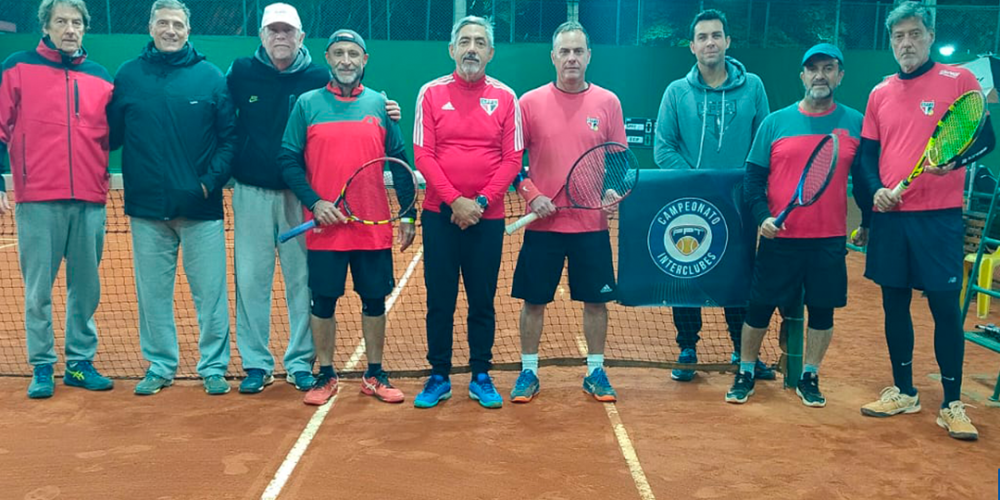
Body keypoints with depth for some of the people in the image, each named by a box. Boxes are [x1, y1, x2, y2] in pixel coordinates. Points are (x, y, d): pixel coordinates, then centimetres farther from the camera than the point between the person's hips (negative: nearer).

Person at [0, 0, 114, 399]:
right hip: (37, 203, -3)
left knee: (86, 288, 8)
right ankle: (42, 367, 13)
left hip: (90, 202, 3)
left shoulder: (100, 78, 13)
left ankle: (81, 363, 19)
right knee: (38, 290, 3)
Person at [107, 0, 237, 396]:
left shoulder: (210, 76, 2)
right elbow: (111, 135, 6)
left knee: (210, 292, 3)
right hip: (147, 208, 2)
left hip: (201, 208, -1)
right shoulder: (128, 75, 6)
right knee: (152, 293, 9)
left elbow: (229, 137, 0)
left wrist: (211, 180, -10)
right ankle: (160, 366, 23)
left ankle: (214, 367, 15)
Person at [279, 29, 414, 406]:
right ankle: (325, 376, 21)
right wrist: (314, 202, -12)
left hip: (374, 228, 1)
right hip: (324, 227, -1)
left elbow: (399, 162, 6)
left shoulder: (380, 105, 6)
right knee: (323, 301, 6)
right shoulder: (307, 104, 2)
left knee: (374, 300, 8)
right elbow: (289, 160, 0)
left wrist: (407, 215, 2)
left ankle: (374, 375, 22)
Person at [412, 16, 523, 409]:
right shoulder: (431, 93, 1)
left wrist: (481, 201, -13)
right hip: (440, 214, 0)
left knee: (483, 302, 7)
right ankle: (439, 377, 17)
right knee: (439, 301, 6)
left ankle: (481, 377, 19)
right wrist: (454, 201, -14)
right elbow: (423, 156, -3)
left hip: (487, 217, 0)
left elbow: (512, 160, -1)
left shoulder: (505, 97, 2)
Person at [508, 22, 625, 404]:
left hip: (592, 224, 1)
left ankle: (595, 372, 23)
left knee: (596, 300, 8)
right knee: (533, 301, 6)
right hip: (543, 223, -1)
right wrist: (530, 194, -10)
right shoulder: (530, 102, 0)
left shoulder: (608, 102, 3)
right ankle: (528, 372, 21)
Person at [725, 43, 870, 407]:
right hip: (779, 238, -1)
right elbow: (753, 176, 1)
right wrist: (761, 216, -12)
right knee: (759, 307, 5)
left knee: (822, 310, 9)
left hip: (830, 241, 1)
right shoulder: (775, 122, 1)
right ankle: (745, 373, 22)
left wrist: (868, 222, 6)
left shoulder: (855, 124, 3)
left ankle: (809, 377, 26)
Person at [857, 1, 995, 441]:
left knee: (945, 306, -3)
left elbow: (985, 139, -1)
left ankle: (952, 404, 10)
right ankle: (903, 392, 23)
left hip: (939, 216, -4)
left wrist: (954, 161, -21)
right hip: (890, 216, 4)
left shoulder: (958, 80, 0)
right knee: (894, 303, 9)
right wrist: (876, 189, -4)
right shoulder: (880, 93, 11)